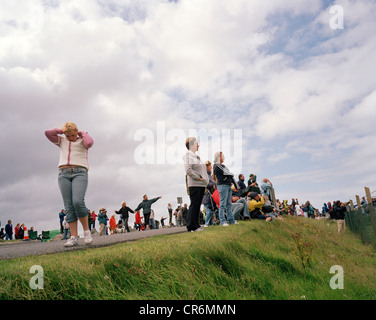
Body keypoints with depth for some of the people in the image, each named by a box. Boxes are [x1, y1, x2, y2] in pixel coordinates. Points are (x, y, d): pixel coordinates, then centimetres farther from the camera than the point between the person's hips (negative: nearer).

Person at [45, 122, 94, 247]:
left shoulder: (82, 141, 15)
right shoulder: (62, 141, 25)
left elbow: (89, 143, -9)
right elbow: (48, 133, 14)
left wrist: (83, 133, 8)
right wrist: (61, 130, 20)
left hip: (79, 173, -4)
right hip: (64, 174, 4)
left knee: (78, 202, -23)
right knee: (69, 206, -6)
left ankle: (86, 231, -7)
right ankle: (74, 237, -8)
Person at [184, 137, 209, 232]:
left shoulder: (196, 156, 22)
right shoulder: (188, 155, -6)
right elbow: (188, 170, -17)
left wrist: (205, 179, 13)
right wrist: (198, 178, -15)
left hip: (201, 184, 9)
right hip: (194, 184, -9)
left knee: (198, 205, 10)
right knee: (194, 204, -7)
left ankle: (196, 225, 16)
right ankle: (191, 226, -2)